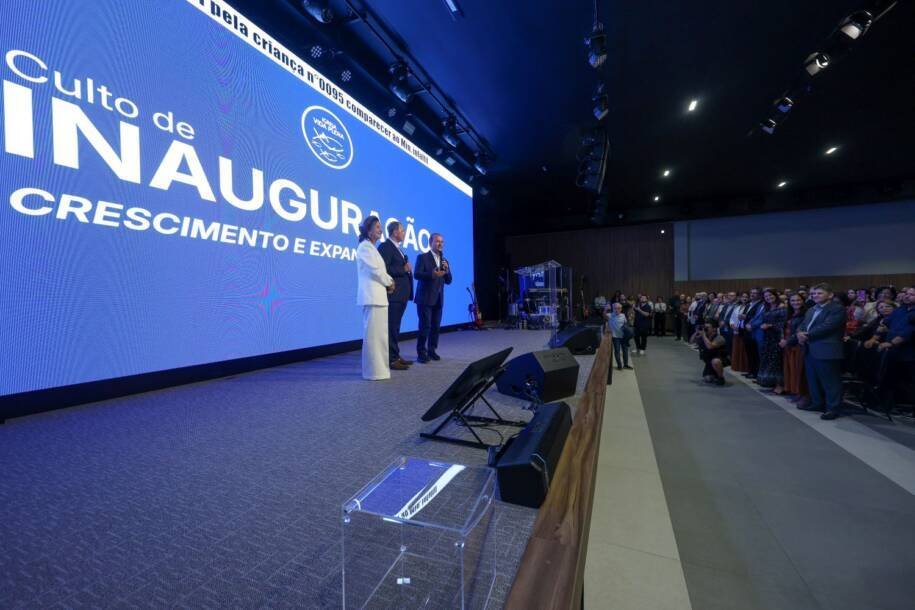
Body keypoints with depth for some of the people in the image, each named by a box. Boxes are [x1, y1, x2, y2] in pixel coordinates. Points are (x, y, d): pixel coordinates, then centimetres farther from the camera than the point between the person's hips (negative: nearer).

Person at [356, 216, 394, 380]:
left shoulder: (371, 247, 22)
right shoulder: (365, 246, -7)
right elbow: (375, 271, -15)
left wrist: (388, 282, 5)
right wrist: (389, 282, 0)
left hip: (378, 295, 10)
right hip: (372, 296, -10)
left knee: (378, 333, 12)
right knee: (373, 334, -7)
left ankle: (379, 367, 20)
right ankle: (374, 371, -1)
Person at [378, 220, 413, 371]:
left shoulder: (397, 248, 21)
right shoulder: (385, 246, -8)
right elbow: (384, 269, -19)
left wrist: (407, 268, 4)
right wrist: (403, 269, -14)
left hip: (401, 294, 9)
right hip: (393, 294, -9)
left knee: (395, 327, 14)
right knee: (392, 327, -6)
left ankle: (395, 356, 21)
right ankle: (391, 359, 0)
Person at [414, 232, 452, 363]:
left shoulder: (444, 260, 16)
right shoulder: (422, 257, -1)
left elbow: (448, 281, 13)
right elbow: (417, 274, -14)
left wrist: (447, 270, -6)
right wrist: (432, 274, -27)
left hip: (438, 299, 6)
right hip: (425, 298, -5)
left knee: (436, 326, 7)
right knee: (425, 326, -7)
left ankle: (431, 350, 19)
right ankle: (421, 352, 3)